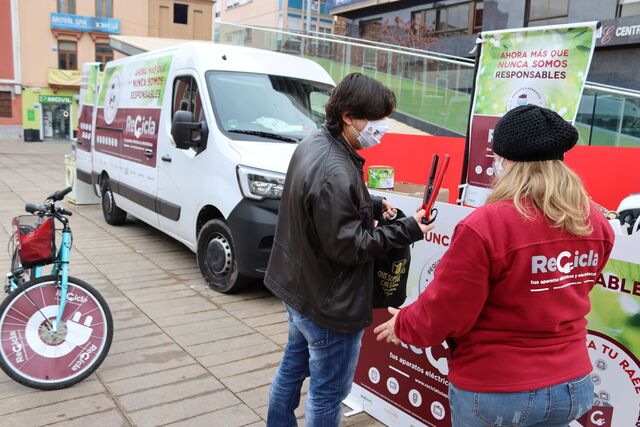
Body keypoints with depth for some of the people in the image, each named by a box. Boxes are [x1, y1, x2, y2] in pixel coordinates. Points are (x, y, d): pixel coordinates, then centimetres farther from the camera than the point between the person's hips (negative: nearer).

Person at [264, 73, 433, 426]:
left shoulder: (314, 144, 1)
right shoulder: (335, 172, -30)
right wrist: (407, 230, -17)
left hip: (299, 286, 10)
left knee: (293, 366, 27)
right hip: (329, 302, -10)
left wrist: (374, 205, 3)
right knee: (327, 392, 9)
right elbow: (347, 247, -25)